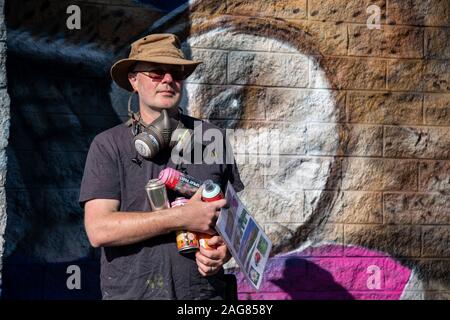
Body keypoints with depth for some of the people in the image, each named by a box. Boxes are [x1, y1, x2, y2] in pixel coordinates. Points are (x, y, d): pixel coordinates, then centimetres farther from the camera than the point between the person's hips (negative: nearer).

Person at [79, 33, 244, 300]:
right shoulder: (108, 145, -4)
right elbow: (99, 230, -14)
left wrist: (226, 248, -11)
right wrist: (181, 217, -19)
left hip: (205, 291, 2)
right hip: (130, 291, -1)